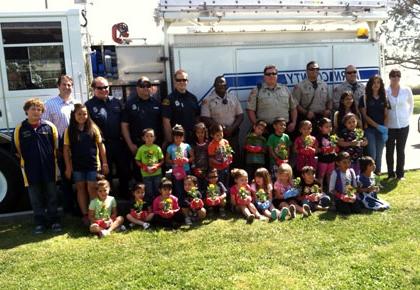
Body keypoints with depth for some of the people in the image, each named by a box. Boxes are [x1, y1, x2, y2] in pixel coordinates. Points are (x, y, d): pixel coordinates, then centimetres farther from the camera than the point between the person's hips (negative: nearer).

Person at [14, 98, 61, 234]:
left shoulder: (49, 126, -1)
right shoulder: (20, 129, -1)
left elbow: (57, 146, 6)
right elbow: (17, 149, 7)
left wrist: (52, 159, 5)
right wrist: (26, 161, 8)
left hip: (49, 168, 0)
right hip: (31, 170, 0)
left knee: (52, 195, 9)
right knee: (35, 197, 10)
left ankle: (54, 220, 22)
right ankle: (39, 222, 23)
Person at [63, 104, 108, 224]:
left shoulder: (93, 128, -2)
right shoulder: (69, 130, -1)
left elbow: (101, 145, 1)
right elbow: (66, 149, 1)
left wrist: (104, 163, 0)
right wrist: (68, 167, -1)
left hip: (93, 164, -2)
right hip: (77, 165, 2)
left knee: (92, 189, 0)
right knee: (80, 188, 9)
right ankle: (85, 215, 19)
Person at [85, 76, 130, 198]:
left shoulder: (116, 102, 11)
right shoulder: (89, 105, -2)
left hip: (119, 143, 4)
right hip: (103, 145, -4)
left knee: (124, 172, 13)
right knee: (106, 174, 7)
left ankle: (125, 196, 32)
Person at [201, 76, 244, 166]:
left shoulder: (233, 97, 10)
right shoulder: (207, 100, -2)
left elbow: (240, 115, 9)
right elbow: (205, 118, -9)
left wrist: (232, 127, -8)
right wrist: (221, 128, -16)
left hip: (233, 133, 4)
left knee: (236, 158, 4)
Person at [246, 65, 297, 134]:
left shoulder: (285, 89, 15)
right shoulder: (257, 91, 3)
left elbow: (293, 108, 18)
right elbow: (250, 110, -3)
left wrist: (293, 123, 6)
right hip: (265, 129, -3)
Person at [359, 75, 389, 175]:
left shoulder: (384, 98, 10)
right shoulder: (365, 98, -1)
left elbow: (386, 115, 10)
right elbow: (364, 115, -6)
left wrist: (385, 127, -6)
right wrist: (377, 125, -14)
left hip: (381, 130, 4)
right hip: (370, 129, -4)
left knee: (379, 154, 9)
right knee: (372, 154, -8)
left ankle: (378, 173, 21)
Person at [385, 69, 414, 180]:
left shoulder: (407, 90, -2)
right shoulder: (385, 92, -8)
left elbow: (411, 104, 13)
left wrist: (408, 116, 8)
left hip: (404, 125, 1)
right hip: (389, 126, -1)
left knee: (401, 150, 8)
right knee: (389, 150, 5)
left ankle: (400, 174, 19)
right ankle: (391, 173, 18)